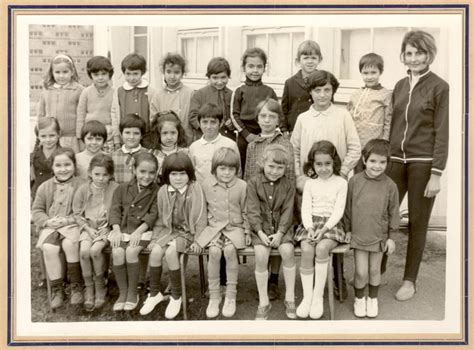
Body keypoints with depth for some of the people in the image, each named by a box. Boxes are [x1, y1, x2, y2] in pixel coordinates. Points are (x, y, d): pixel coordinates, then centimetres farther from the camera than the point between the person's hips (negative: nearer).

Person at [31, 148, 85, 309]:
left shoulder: (80, 185, 0)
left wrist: (68, 220, -17)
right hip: (50, 226, 3)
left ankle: (76, 285, -13)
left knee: (70, 244, -33)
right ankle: (56, 288, -12)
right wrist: (47, 221, -9)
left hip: (72, 225, -2)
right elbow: (36, 210, 11)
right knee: (49, 248, -27)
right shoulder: (45, 187, 10)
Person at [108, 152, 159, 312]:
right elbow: (115, 209, 5)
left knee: (131, 252, -28)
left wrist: (138, 231, -17)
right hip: (122, 228, 3)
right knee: (117, 253, -24)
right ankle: (122, 292, -7)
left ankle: (133, 292, -8)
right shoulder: (122, 188, 11)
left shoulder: (157, 191, 2)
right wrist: (117, 230, -11)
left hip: (142, 230, -2)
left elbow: (153, 214, -6)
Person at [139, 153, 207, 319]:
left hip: (188, 231, -4)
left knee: (170, 252, -29)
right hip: (169, 230, 4)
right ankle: (154, 293, -2)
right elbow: (161, 218, 12)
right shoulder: (163, 191, 2)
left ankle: (176, 296, -11)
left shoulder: (195, 189, -11)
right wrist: (155, 237, 5)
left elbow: (201, 217, -10)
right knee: (155, 251, -22)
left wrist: (198, 240, -14)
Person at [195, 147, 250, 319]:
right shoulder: (206, 184, 1)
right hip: (213, 227, 1)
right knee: (214, 251, -27)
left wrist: (247, 231, 8)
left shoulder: (242, 185, 0)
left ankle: (231, 295, -14)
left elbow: (245, 211, 10)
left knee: (230, 249, -29)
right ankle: (214, 296, -12)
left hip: (235, 227, -1)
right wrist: (199, 231, 7)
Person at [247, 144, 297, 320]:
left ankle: (290, 297, -8)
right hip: (261, 228, -1)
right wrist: (260, 232, -17)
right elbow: (253, 210, -5)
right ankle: (263, 301, -11)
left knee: (288, 250, -26)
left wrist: (280, 233, -16)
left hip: (281, 228, 1)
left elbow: (287, 211, -2)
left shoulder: (288, 185, 4)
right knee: (261, 254, -26)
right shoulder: (254, 183, 0)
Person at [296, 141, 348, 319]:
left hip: (332, 224, -2)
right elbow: (306, 208, 5)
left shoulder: (341, 183, 4)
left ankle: (318, 295, -21)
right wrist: (309, 227, -12)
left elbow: (338, 210, -4)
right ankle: (307, 296, -17)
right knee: (306, 250, -26)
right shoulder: (310, 184, 12)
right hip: (312, 224, 2)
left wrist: (325, 228, -16)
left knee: (322, 247, -31)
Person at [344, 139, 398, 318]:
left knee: (374, 271, 13)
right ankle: (359, 299, 26)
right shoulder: (355, 181, -7)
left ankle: (373, 299, 35)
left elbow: (393, 212, 1)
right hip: (358, 235, 0)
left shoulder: (390, 185, -7)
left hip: (379, 236, 1)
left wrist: (391, 236, 2)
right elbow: (348, 207, 2)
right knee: (361, 272, 1)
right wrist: (348, 229, 5)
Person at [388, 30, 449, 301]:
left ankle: (410, 280, 19)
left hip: (423, 161, -4)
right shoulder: (400, 86, 11)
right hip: (397, 159, 4)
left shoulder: (439, 87, -3)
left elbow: (442, 133, -7)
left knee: (418, 222, 5)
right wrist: (386, 158, 12)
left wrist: (436, 174, -11)